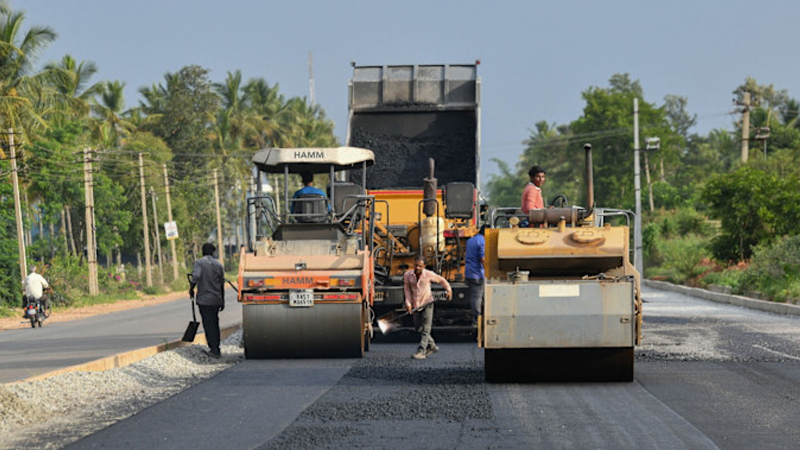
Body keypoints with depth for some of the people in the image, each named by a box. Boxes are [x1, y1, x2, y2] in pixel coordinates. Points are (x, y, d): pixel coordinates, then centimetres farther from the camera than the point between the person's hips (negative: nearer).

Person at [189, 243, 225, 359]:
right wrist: (222, 301, 19)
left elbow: (195, 277, -23)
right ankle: (216, 348, 21)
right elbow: (222, 285, 12)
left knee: (208, 324, -1)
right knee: (215, 324, 16)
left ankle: (214, 350, -3)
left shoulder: (199, 263, -7)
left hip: (204, 299, -5)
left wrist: (191, 289, -5)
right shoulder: (218, 265, 8)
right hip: (216, 299, 5)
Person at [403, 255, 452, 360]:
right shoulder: (407, 275, -7)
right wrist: (408, 302, -6)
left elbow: (441, 280, 4)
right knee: (418, 328, 11)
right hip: (415, 305, 4)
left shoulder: (429, 275, -12)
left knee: (425, 329, -10)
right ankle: (432, 346, 28)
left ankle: (421, 351, -13)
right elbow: (406, 289, 3)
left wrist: (449, 289, -6)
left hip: (427, 303, -4)